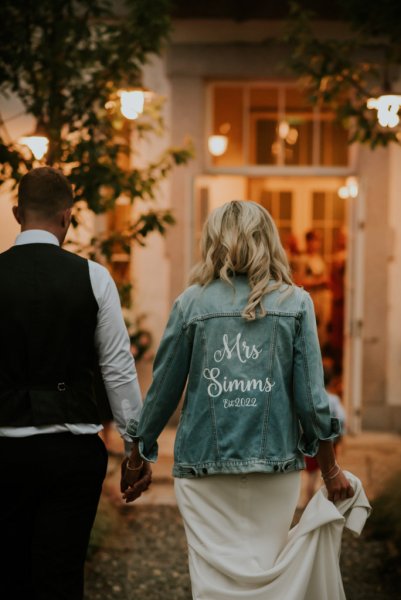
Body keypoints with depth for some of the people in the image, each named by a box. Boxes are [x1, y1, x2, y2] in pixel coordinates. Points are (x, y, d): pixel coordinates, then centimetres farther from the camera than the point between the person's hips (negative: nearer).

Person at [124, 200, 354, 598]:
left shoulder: (192, 303, -1)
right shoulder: (295, 303, 1)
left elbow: (164, 389, 3)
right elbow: (310, 395, -2)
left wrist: (138, 459, 15)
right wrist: (330, 469, 9)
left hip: (204, 464, -1)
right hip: (275, 463, 1)